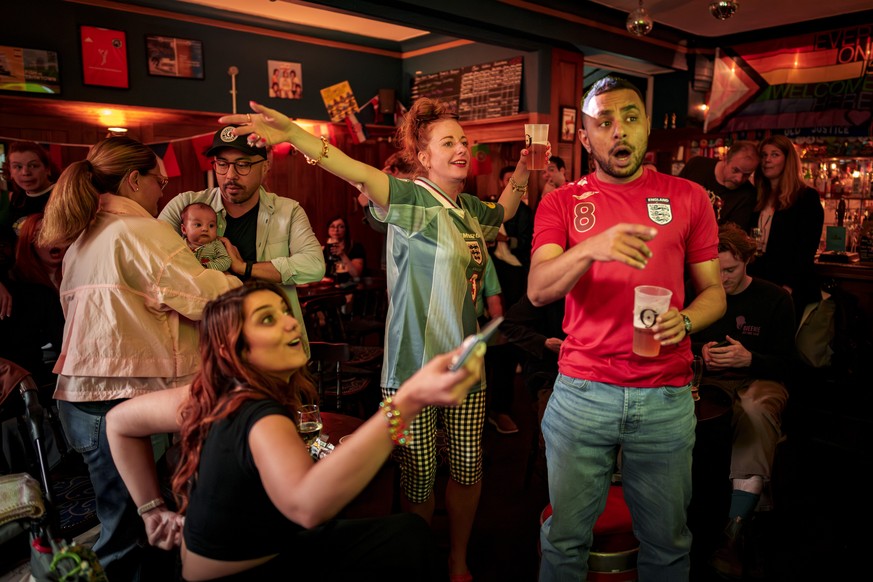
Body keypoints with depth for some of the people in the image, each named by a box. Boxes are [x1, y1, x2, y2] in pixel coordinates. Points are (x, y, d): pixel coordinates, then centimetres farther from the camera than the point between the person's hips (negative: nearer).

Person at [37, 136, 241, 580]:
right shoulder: (139, 231, -11)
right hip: (127, 398, -9)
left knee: (121, 527, 18)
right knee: (131, 535, 1)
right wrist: (240, 280, 1)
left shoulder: (81, 240, 18)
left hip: (80, 397, 9)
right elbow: (208, 296, -18)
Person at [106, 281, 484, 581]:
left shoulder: (215, 393, -8)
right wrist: (407, 402, -65)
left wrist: (154, 510, 5)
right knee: (409, 538, -11)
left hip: (263, 551, 7)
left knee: (409, 532, 2)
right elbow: (306, 504, -55)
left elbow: (119, 421, 3)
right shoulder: (259, 417, -33)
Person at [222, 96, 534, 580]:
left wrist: (522, 169, 24)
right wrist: (293, 134, -43)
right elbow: (359, 173, -28)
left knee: (468, 471, 13)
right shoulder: (411, 199, -9)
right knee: (419, 479, 4)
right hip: (414, 366, -6)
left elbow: (504, 212, 35)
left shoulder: (469, 209, 11)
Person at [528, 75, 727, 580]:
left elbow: (714, 290, 9)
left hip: (667, 397, 1)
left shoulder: (689, 198, 6)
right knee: (566, 538, 11)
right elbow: (538, 290, -10)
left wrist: (685, 321, -13)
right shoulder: (561, 203, 3)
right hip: (581, 392, -1)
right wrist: (591, 248, -29)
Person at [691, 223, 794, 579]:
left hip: (759, 380, -2)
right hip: (709, 380, 2)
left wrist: (748, 358, -17)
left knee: (756, 411, -40)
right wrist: (701, 350, -3)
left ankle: (731, 535, -37)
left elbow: (784, 362, 3)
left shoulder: (775, 299, 4)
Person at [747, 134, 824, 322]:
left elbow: (807, 249, -9)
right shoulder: (758, 198, 13)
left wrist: (788, 287, -19)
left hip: (791, 290, -5)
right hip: (758, 285, 5)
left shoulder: (806, 197, -2)